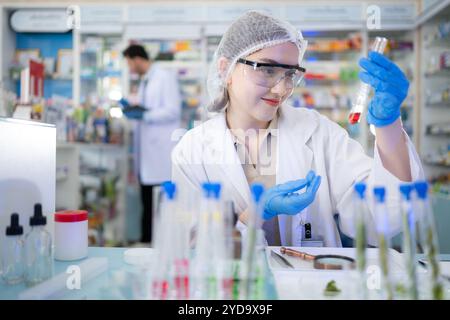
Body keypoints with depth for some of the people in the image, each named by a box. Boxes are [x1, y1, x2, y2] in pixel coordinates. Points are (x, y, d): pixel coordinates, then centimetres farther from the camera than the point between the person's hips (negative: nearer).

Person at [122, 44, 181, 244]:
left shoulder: (166, 78, -6)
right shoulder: (144, 81, 18)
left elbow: (173, 111, -15)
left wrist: (143, 115, -16)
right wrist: (132, 109, 8)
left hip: (161, 151, -8)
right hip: (147, 151, 8)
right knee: (147, 201, 11)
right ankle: (147, 240, 19)